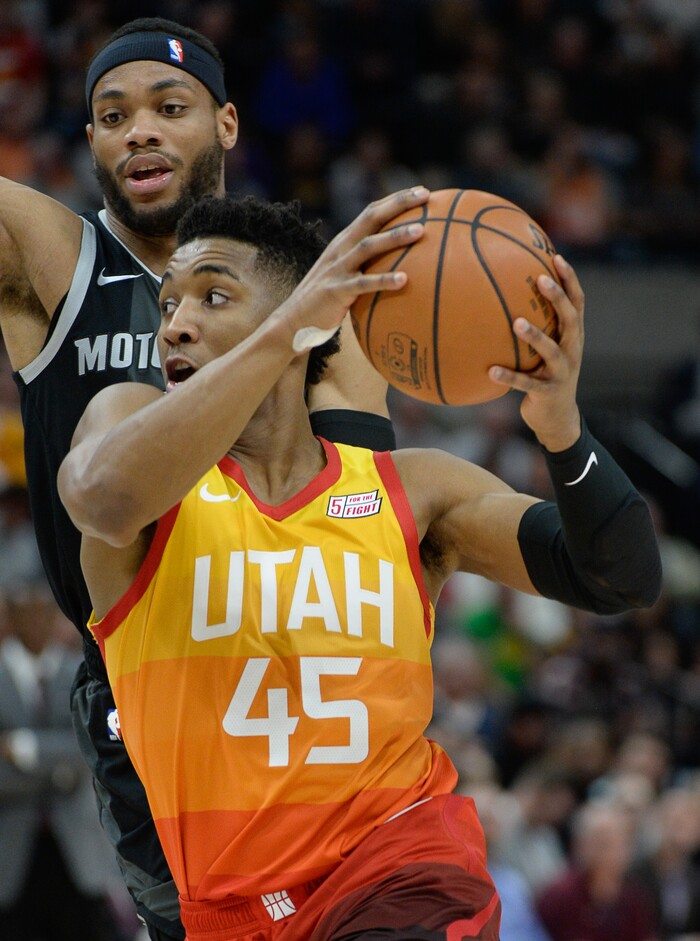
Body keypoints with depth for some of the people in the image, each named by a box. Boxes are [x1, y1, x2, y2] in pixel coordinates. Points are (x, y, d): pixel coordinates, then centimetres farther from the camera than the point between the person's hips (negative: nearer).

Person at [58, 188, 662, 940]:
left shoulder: (413, 491, 6)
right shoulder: (130, 419, 1)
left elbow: (623, 581, -1)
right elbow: (107, 497, -24)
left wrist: (562, 430, -21)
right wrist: (286, 330, -30)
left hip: (404, 868, 0)